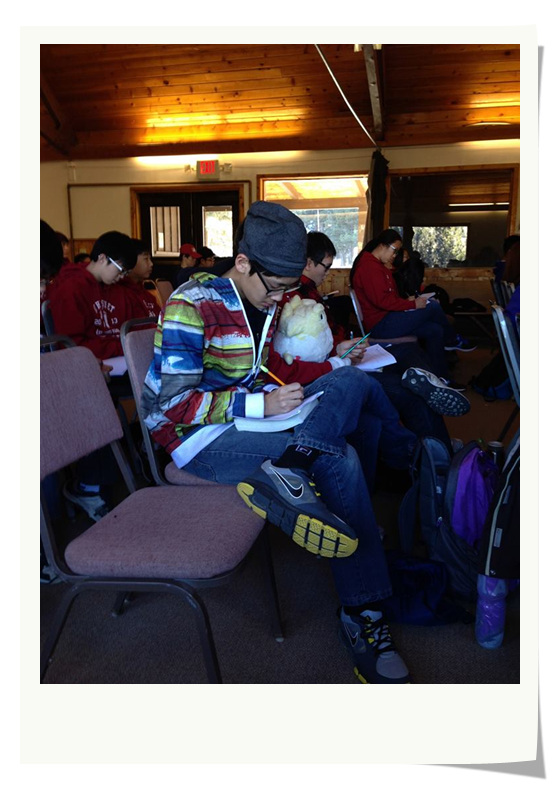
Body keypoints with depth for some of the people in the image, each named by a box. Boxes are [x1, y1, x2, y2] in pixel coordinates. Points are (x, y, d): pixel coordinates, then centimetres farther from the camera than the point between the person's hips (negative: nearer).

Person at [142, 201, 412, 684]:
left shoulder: (265, 304, 10)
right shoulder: (192, 305, -13)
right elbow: (172, 405, -19)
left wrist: (281, 395, -2)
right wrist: (262, 404, -25)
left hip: (246, 419, 8)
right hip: (197, 437, -8)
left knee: (353, 382, -14)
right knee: (337, 459, -26)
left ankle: (284, 470, -31)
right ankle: (361, 614, -22)